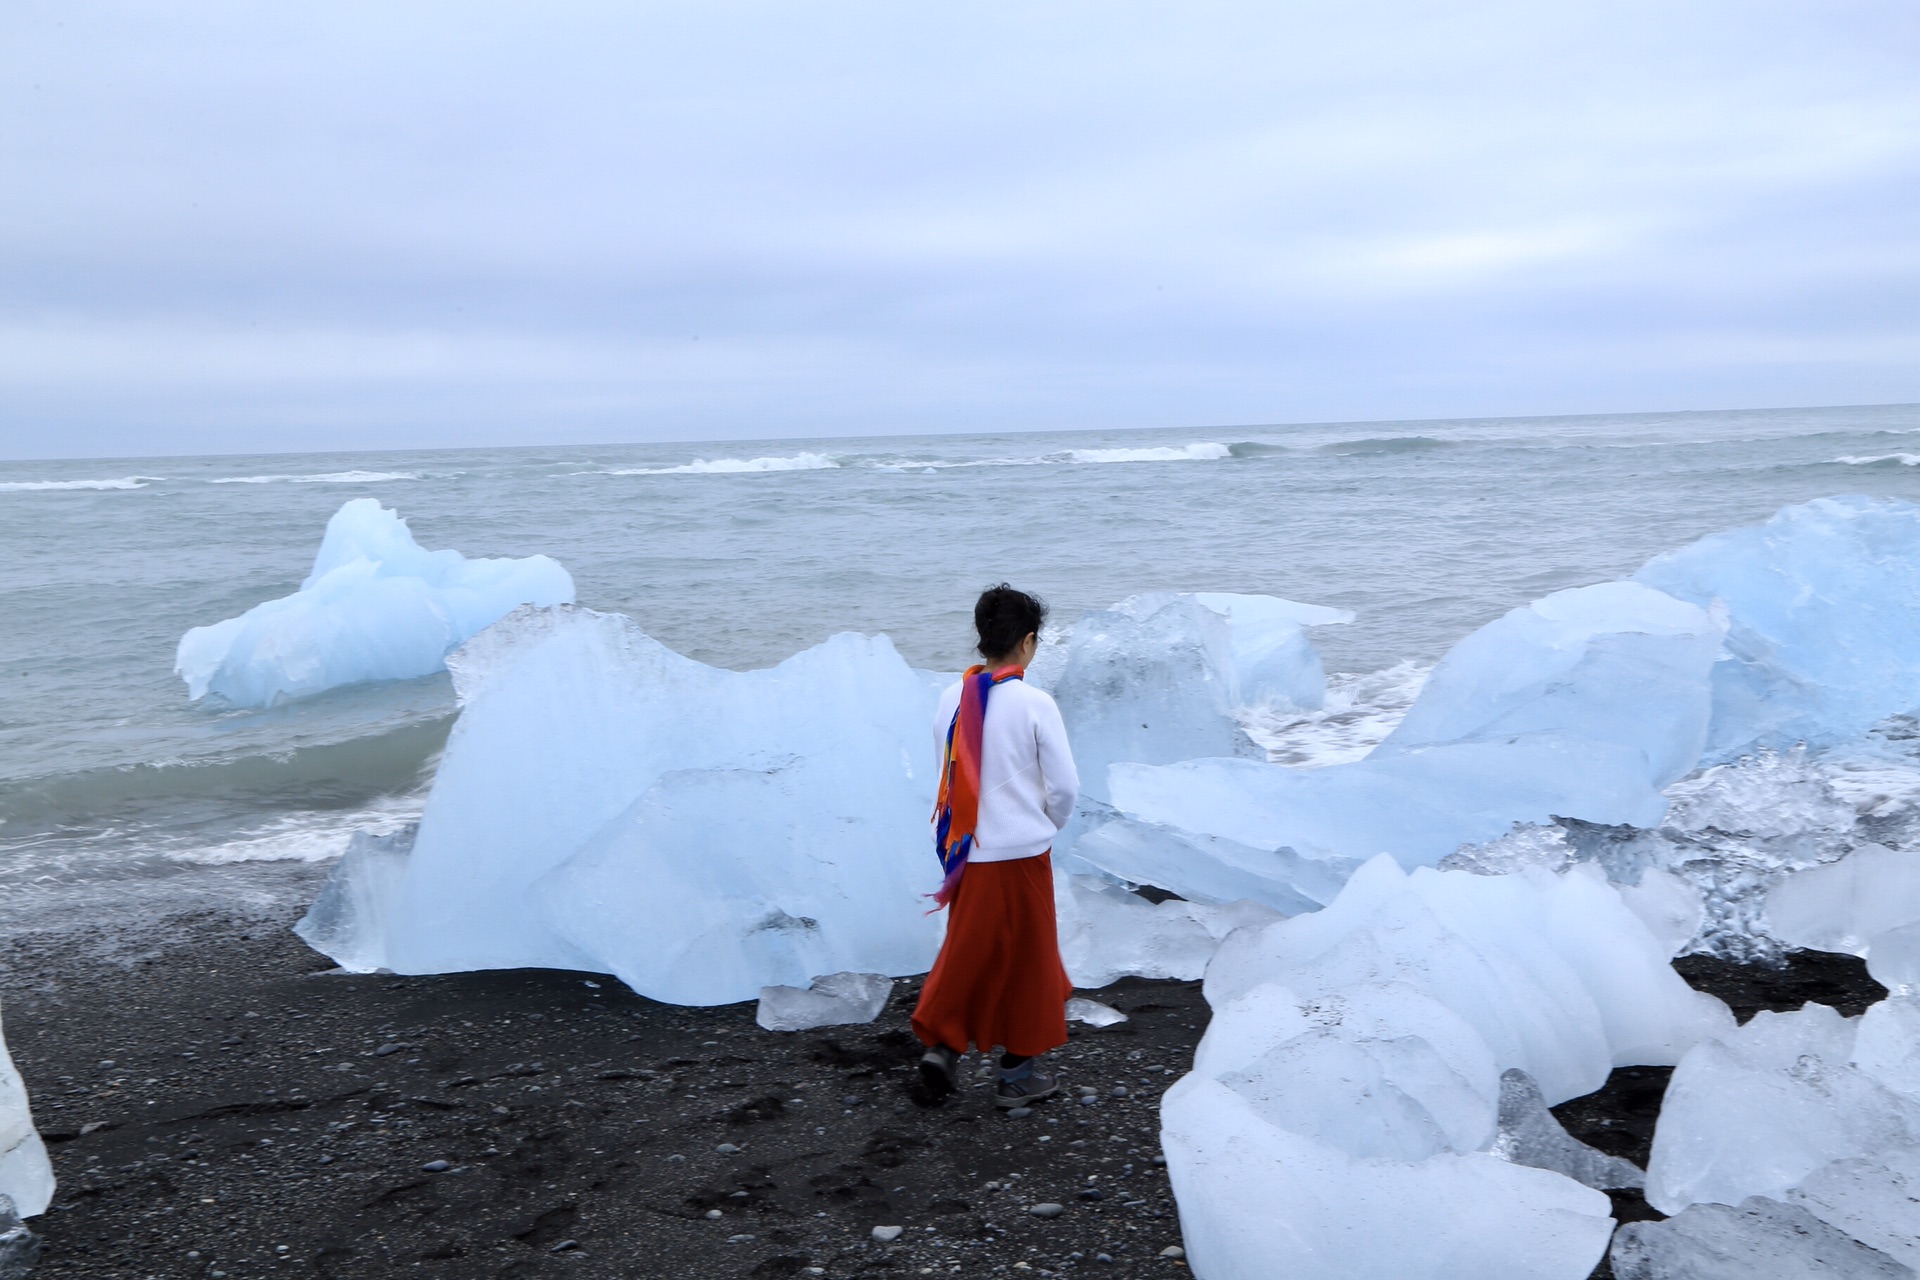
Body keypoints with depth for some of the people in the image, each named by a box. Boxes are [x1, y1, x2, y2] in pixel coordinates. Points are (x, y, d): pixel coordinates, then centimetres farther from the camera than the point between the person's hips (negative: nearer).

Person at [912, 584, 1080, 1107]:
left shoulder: (952, 699, -1)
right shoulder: (1034, 705, -15)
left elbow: (948, 775, 8)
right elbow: (1064, 786, -11)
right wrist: (1047, 826, 9)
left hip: (963, 850, 4)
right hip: (1020, 852, -4)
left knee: (968, 948, 20)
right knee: (1025, 958, 10)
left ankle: (941, 1042, 12)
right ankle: (1016, 1076, 21)